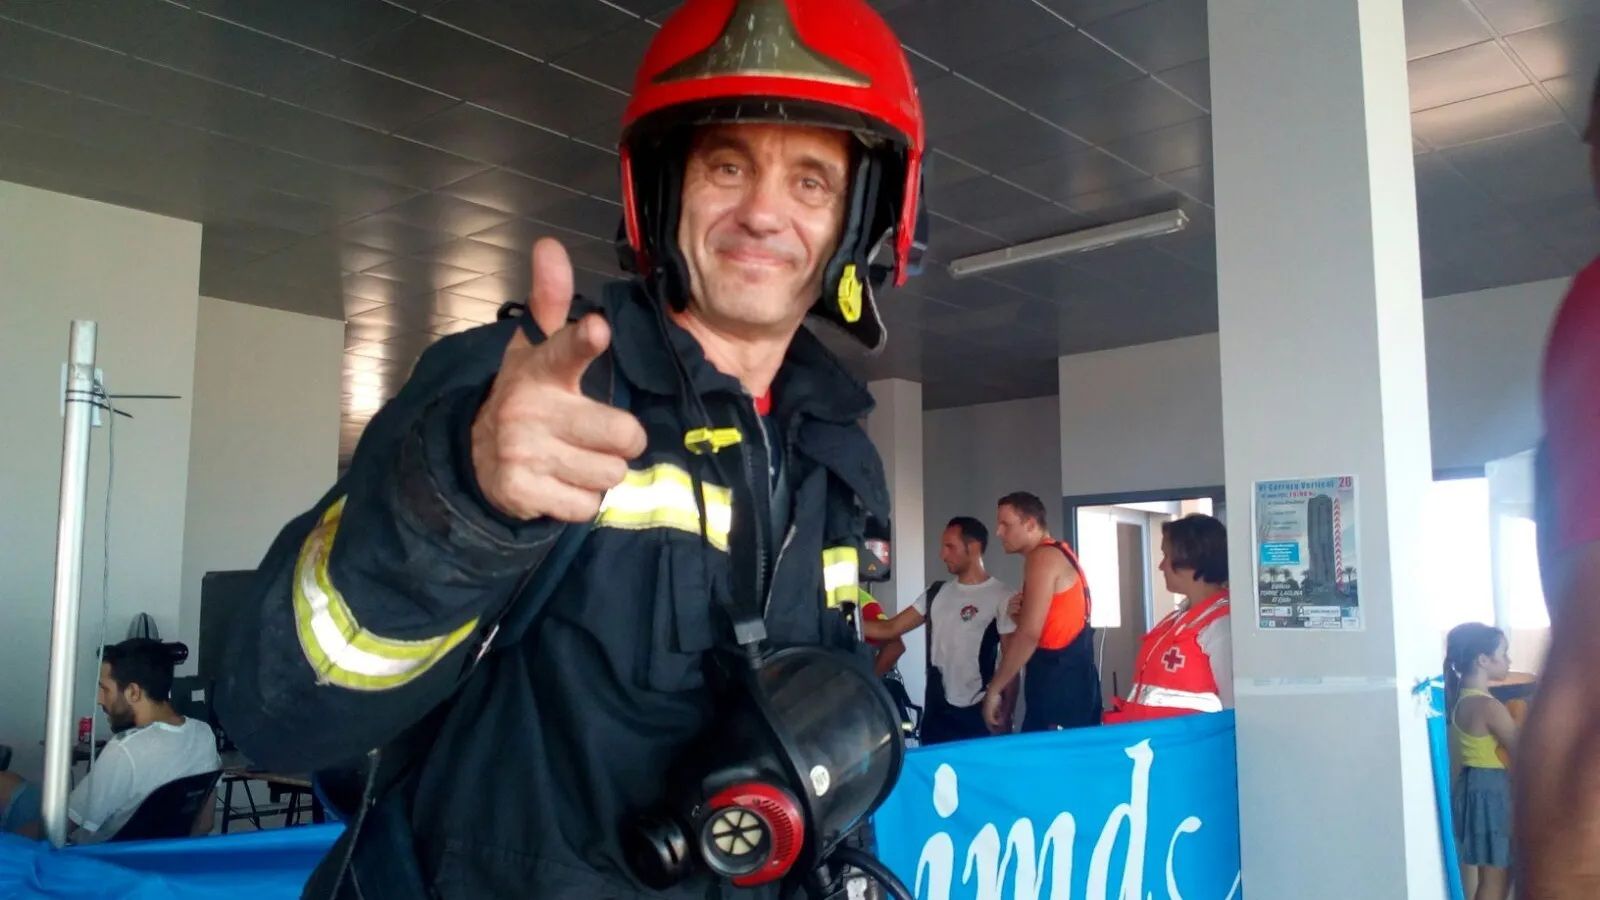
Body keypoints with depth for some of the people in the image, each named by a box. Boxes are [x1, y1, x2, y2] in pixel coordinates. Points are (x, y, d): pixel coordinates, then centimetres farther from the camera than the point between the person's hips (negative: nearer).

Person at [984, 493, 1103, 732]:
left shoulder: (1042, 558, -11)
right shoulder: (1058, 553, 19)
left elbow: (1029, 634, -18)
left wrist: (994, 689, -13)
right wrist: (1020, 612, 7)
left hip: (1059, 682, -10)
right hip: (1069, 678, 10)